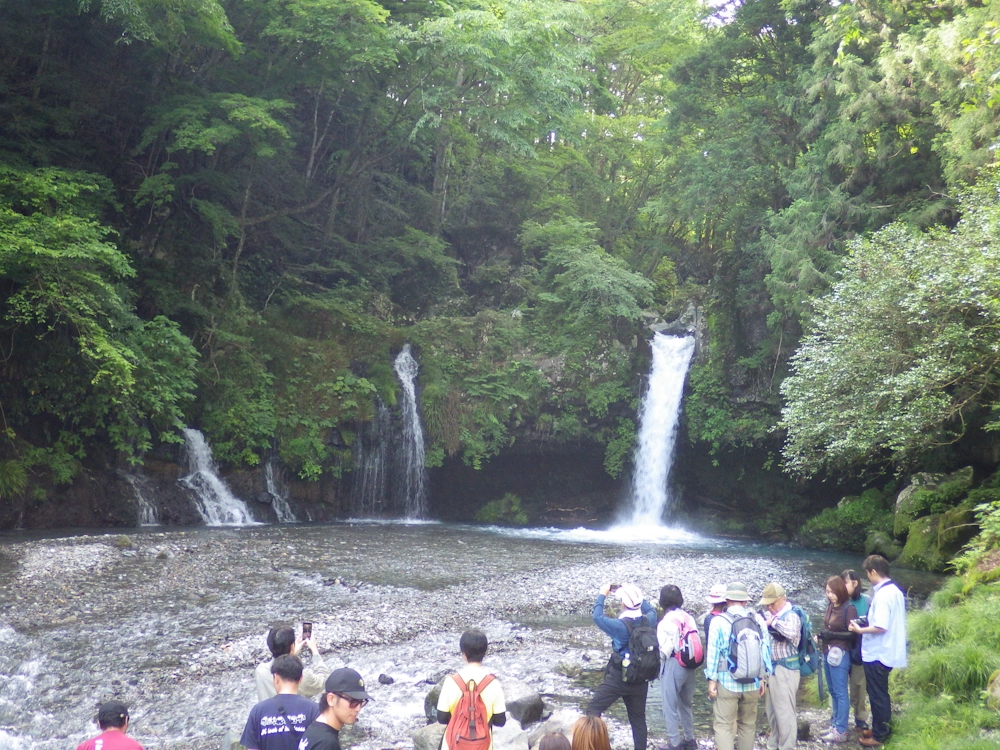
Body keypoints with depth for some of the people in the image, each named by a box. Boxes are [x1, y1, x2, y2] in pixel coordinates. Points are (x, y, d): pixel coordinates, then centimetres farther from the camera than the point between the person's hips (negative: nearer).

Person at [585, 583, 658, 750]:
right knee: (638, 718, 15)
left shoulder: (620, 626, -21)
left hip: (618, 678, -5)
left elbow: (597, 617, -7)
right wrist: (634, 593, 17)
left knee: (593, 710, 0)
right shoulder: (648, 621, -6)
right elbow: (651, 610, 18)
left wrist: (602, 595, 3)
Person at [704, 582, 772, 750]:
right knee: (748, 724, 16)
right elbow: (765, 650, 5)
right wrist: (762, 678, 14)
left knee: (724, 725, 0)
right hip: (752, 682, 3)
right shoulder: (758, 620, 2)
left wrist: (712, 680, 0)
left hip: (727, 681, -3)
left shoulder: (718, 621, -6)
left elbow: (713, 652, -6)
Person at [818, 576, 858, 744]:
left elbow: (853, 634, -16)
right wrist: (822, 635, 2)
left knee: (840, 693, -1)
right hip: (828, 653, 8)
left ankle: (840, 731, 4)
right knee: (833, 692, 15)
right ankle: (835, 724, 25)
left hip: (840, 655, -8)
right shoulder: (830, 606, 7)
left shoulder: (849, 608, -15)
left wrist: (832, 635, -19)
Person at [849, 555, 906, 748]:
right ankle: (882, 728, 33)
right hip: (887, 651, 9)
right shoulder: (895, 590, 6)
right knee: (881, 693, 21)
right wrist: (867, 622, 12)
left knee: (877, 695, 4)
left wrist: (860, 630, -15)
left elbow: (880, 627, -28)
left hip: (877, 654, -9)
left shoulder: (882, 594, -24)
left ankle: (879, 735, 15)